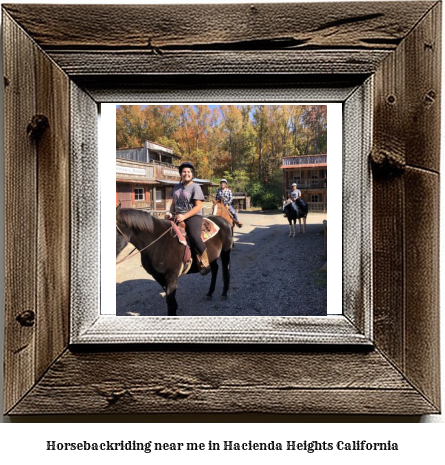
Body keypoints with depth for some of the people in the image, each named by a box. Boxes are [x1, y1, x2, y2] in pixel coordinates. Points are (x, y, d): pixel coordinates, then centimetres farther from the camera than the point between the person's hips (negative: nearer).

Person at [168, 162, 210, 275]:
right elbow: (173, 203, 23)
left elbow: (198, 206, -11)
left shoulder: (195, 187, -4)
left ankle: (205, 263, -15)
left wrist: (184, 216, -19)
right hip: (178, 216, 7)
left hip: (193, 216, -7)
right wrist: (171, 213, 2)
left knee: (194, 237, -29)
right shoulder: (177, 187, 16)